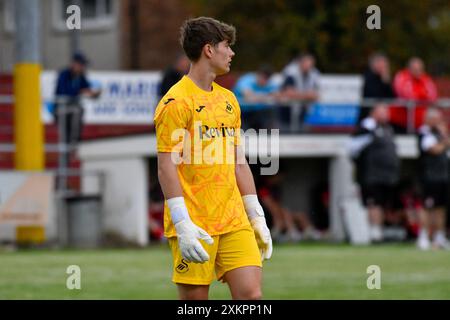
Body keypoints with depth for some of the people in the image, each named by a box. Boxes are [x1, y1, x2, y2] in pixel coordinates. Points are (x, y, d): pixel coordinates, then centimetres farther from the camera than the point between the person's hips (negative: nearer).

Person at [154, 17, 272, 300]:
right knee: (195, 299, -3)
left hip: (234, 222, 7)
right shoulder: (177, 102, -8)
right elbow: (167, 167, -13)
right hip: (194, 224, -7)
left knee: (251, 293, -4)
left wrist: (256, 216, 15)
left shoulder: (228, 99, 16)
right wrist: (182, 224, -20)